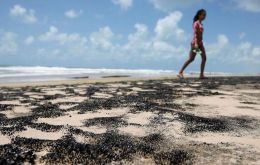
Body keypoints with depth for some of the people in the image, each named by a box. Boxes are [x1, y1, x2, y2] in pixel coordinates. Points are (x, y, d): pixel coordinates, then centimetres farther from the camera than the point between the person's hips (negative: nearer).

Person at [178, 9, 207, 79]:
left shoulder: (201, 24, 19)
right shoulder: (196, 23, -6)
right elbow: (195, 34, -18)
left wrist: (199, 43, 18)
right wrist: (196, 43, -28)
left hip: (200, 43, 9)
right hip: (195, 42, -9)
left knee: (204, 58, -2)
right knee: (191, 59, -9)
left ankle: (201, 75, -2)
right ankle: (180, 72, -4)